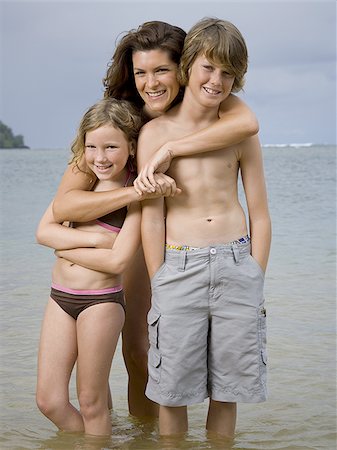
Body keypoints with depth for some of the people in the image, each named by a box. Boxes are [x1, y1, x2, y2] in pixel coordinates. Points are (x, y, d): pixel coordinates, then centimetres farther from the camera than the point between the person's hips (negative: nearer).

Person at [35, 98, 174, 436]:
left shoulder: (136, 193, -9)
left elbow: (117, 261, -17)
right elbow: (43, 231, -2)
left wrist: (64, 246, -9)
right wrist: (94, 238, -14)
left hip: (101, 301, -5)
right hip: (59, 296, 5)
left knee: (91, 403, 7)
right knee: (49, 401, 9)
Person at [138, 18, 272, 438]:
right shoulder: (155, 132, 1)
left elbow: (259, 216, 9)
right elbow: (151, 218, -1)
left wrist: (254, 280, 2)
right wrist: (160, 288, -4)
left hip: (237, 266, 2)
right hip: (179, 267, -1)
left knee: (227, 392, 10)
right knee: (173, 392, 6)